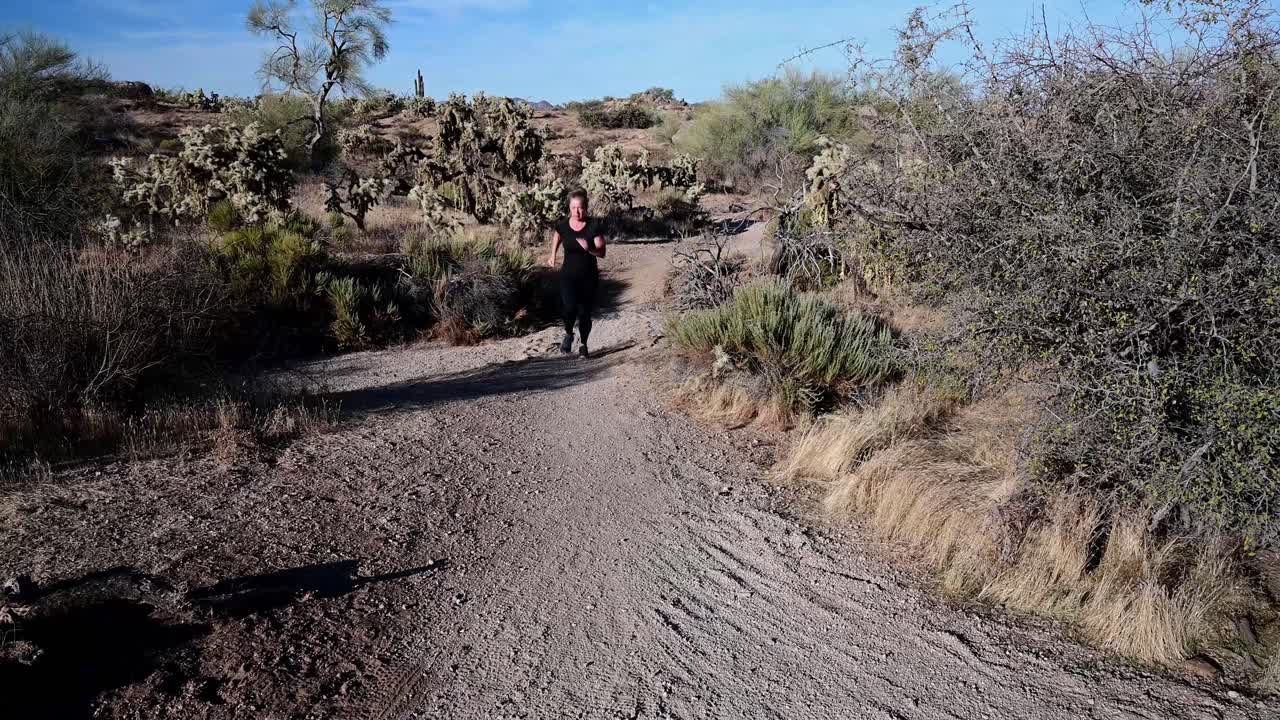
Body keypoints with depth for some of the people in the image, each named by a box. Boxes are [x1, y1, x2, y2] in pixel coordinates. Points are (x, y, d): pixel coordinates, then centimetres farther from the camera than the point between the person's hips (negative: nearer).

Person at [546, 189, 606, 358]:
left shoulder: (594, 226, -9)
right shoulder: (563, 225, -4)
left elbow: (602, 253, -9)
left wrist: (589, 248, -27)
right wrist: (553, 256, 21)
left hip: (589, 277, 0)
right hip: (568, 275, 0)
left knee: (585, 313, 5)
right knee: (570, 307, -21)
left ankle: (583, 344, 30)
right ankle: (568, 334, 9)